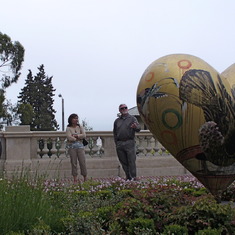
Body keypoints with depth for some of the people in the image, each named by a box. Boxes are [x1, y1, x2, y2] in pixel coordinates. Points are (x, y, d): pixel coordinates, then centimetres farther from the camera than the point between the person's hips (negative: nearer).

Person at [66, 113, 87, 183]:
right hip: (72, 147, -1)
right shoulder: (68, 128, 4)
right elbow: (69, 137, -10)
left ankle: (85, 179, 4)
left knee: (82, 162, -2)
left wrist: (76, 136, -8)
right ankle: (75, 179, 2)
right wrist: (79, 138, -5)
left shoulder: (80, 127, 12)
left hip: (80, 146, 2)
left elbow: (84, 135, -2)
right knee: (73, 162, -2)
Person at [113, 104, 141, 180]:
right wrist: (116, 143, 12)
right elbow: (115, 133, 22)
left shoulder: (132, 118, 8)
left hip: (129, 143, -4)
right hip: (119, 144, 4)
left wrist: (136, 127, -29)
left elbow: (138, 129, -5)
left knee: (131, 161, -8)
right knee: (123, 162, 5)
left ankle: (133, 177, -9)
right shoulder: (117, 121, 18)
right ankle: (127, 177, 12)